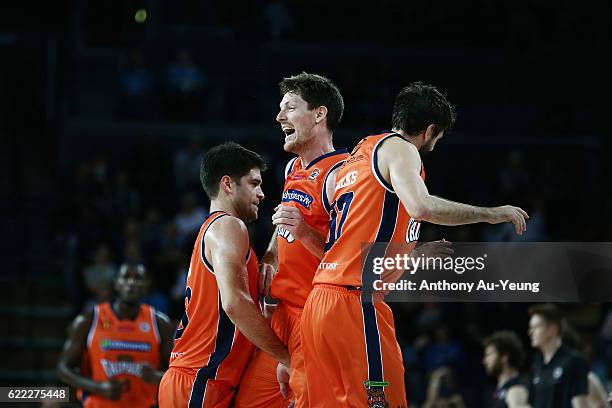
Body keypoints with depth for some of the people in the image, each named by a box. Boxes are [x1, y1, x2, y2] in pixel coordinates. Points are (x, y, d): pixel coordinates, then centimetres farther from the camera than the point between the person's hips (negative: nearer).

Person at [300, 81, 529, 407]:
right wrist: (491, 214, -10)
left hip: (319, 303, 9)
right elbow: (420, 206, -21)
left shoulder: (356, 158, 25)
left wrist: (416, 253, 38)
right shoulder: (398, 148, -1)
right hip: (357, 303, -9)